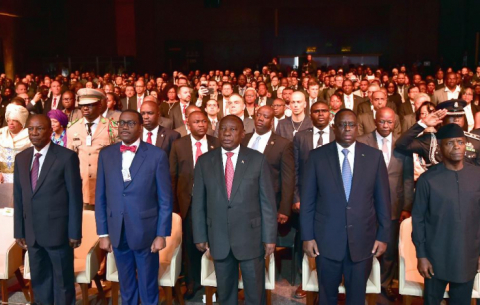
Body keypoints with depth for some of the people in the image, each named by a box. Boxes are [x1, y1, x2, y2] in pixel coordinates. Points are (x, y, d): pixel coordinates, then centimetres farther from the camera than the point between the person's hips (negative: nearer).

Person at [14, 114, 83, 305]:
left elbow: (75, 197, -9)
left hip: (58, 230, -5)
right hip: (31, 232, 5)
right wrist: (19, 231, 6)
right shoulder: (21, 158, 7)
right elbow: (18, 197, 8)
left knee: (63, 281, 10)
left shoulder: (67, 156, -9)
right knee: (39, 280, 17)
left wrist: (74, 232, -10)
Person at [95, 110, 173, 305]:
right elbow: (100, 197, 5)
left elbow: (165, 199, -6)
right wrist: (103, 233, 3)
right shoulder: (106, 154, 4)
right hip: (117, 232, 3)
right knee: (126, 286, 18)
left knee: (148, 287, 11)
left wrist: (161, 234, -8)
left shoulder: (157, 155, -6)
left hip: (146, 231, -3)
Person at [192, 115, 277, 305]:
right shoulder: (204, 161, 1)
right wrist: (200, 236, 2)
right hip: (218, 238, 2)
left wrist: (269, 238, -6)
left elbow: (268, 202, -4)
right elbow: (198, 202, 4)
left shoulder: (257, 159, -3)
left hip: (251, 237, -1)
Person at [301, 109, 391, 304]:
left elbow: (383, 199, 3)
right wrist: (307, 236, -4)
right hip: (326, 239, -1)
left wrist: (383, 236, 1)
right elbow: (307, 199, -2)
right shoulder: (317, 156, -3)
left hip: (363, 240, 1)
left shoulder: (374, 156, 0)